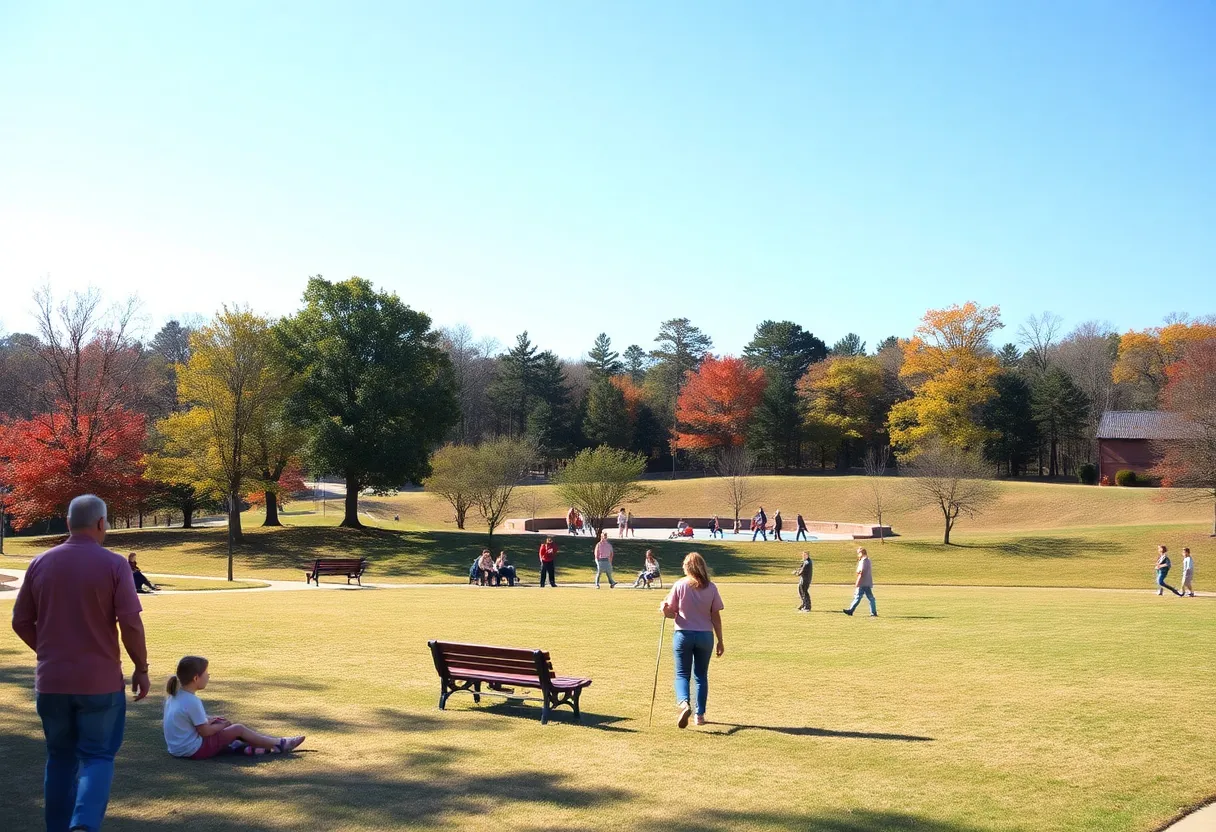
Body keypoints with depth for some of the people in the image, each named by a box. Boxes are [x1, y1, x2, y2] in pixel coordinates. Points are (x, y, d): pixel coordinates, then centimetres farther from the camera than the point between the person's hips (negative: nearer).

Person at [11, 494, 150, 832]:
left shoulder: (41, 563, 2)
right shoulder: (114, 564, -10)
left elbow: (21, 622, 7)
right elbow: (131, 624, -14)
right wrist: (141, 668, -2)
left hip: (51, 681, 4)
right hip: (100, 680, -3)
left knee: (61, 759, 18)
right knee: (98, 757, 6)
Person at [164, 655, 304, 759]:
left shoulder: (175, 695, 3)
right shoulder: (192, 702, -25)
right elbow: (205, 731, -19)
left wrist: (210, 720, 8)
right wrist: (221, 726, -1)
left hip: (176, 748, 9)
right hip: (194, 750, -9)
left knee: (220, 722, 23)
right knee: (238, 729, 0)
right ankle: (279, 745, 9)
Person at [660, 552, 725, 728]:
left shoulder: (679, 585, -5)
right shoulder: (711, 588, -1)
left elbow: (672, 613, -5)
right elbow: (716, 616, 1)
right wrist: (720, 641, 7)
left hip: (683, 634, -2)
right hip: (705, 635, 2)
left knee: (682, 674, 5)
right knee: (701, 675, 15)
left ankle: (684, 702, -23)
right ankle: (700, 715, 15)